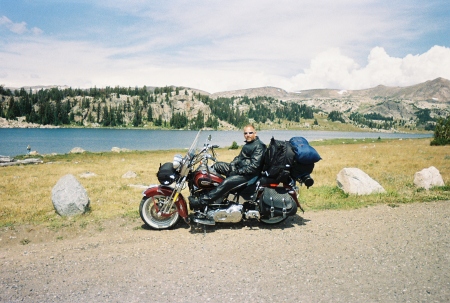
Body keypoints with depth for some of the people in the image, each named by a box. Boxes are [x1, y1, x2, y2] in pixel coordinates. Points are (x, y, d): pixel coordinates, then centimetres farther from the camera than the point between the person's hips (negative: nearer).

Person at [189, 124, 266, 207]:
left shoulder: (258, 146, -15)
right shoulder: (247, 144, 16)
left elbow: (254, 166, -23)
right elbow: (239, 157, 19)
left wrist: (238, 171, -21)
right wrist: (232, 165, -2)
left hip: (249, 174, -10)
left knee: (226, 182, -29)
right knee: (217, 165, 7)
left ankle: (202, 201, -30)